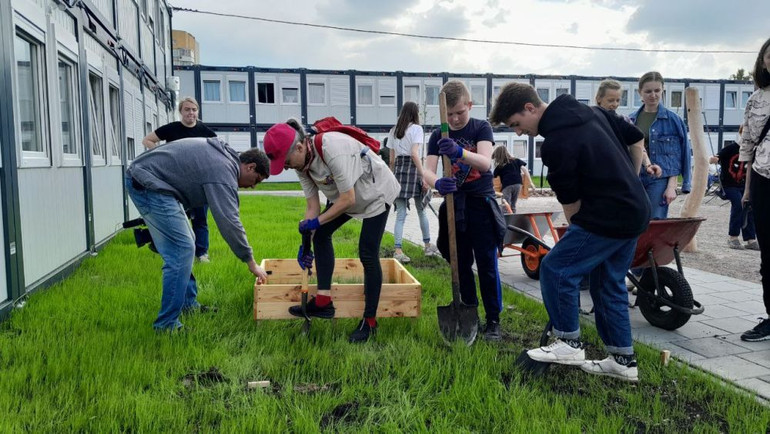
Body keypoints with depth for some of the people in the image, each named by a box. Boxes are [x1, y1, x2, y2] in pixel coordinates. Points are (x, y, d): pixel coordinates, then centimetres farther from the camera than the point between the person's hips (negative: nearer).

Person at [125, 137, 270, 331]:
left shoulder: (223, 154, 12)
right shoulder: (223, 171, -18)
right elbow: (229, 222, -22)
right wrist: (251, 262, -15)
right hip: (147, 184, -11)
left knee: (184, 244, 15)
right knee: (182, 250, -14)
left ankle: (188, 303, 24)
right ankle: (167, 324, -8)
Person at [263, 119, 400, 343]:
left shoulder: (331, 149, -35)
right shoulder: (302, 164, -9)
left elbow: (348, 199, -31)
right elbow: (312, 207, -4)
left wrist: (317, 221, -24)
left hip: (375, 192, -8)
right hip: (345, 196, 8)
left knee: (368, 255, -10)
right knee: (321, 235, 1)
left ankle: (370, 321, 1)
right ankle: (324, 301, 6)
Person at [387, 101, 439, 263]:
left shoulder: (393, 131, 14)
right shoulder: (416, 128, -2)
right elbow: (414, 154, -12)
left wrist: (394, 175, 20)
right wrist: (424, 177, -13)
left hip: (398, 168, 4)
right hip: (412, 168, -4)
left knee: (400, 214, 2)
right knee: (421, 211, 11)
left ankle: (398, 250, -8)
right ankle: (428, 246, 24)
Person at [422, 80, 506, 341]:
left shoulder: (481, 128, -6)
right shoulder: (438, 136, 1)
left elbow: (485, 162, -23)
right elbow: (427, 171, -11)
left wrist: (459, 151, -43)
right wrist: (437, 183, -35)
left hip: (481, 204, -3)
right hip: (453, 206, 3)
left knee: (487, 265, -1)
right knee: (461, 265, 11)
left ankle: (493, 320, 8)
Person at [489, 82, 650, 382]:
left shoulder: (556, 144, -19)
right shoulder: (589, 111, 10)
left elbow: (570, 201, -10)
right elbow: (636, 138, 19)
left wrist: (576, 233, 7)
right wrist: (629, 183, 22)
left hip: (608, 218, -10)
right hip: (636, 212, 10)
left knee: (555, 269, -3)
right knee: (609, 283, 16)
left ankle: (569, 343, 10)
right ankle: (623, 360, 22)